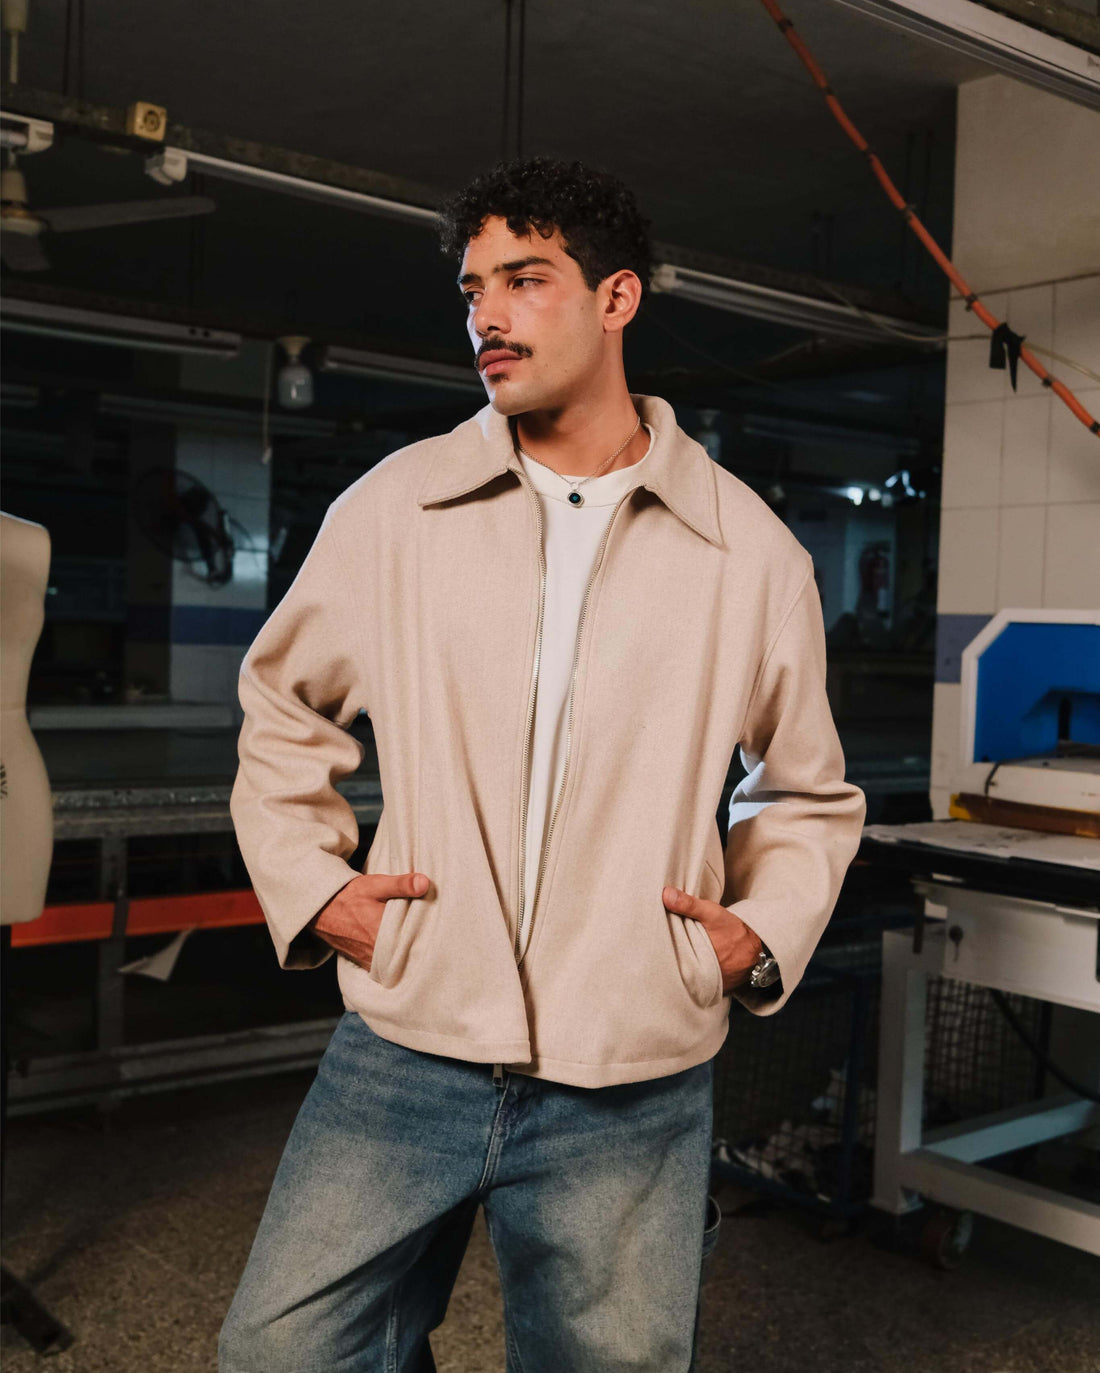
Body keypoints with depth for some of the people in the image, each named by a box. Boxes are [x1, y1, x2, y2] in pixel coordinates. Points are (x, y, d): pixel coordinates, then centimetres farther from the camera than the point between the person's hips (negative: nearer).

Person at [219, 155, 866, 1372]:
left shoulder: (752, 552, 2)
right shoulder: (390, 508, 1)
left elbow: (807, 792, 15)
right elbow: (283, 705, 15)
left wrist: (765, 933, 1)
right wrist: (308, 885, 4)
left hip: (631, 1090, 0)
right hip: (404, 1052, 1)